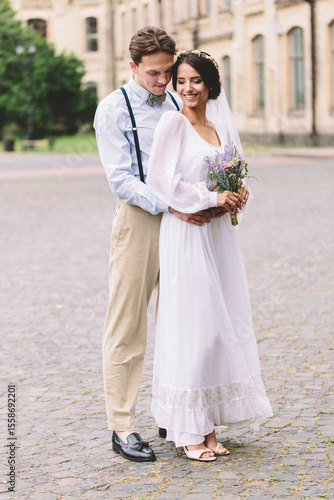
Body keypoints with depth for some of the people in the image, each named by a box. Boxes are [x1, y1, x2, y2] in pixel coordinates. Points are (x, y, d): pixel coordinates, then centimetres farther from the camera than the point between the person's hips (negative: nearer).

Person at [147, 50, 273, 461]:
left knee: (222, 324, 7)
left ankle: (209, 426, 15)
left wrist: (237, 197, 0)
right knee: (191, 327, -5)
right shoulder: (173, 123, -6)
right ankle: (187, 430, 3)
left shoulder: (220, 128, 14)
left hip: (219, 234, 7)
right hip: (186, 234, -7)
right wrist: (211, 197, -15)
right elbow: (159, 180, -14)